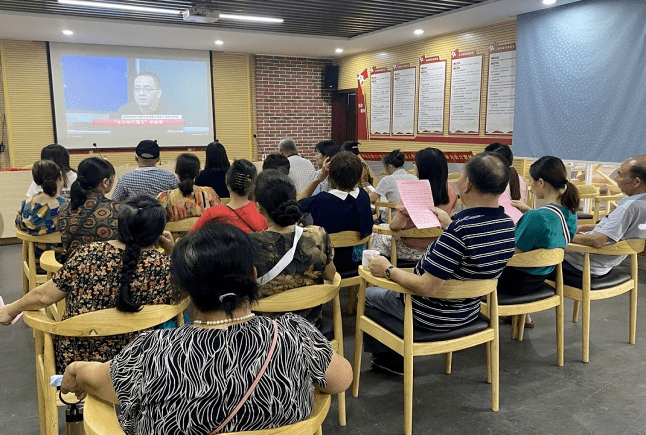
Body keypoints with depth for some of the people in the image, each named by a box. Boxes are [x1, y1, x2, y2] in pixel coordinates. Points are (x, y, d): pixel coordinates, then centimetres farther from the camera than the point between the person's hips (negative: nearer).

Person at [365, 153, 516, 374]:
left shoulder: (460, 229, -35)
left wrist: (388, 270, -19)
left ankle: (384, 355, 36)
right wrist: (449, 225, 14)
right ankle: (394, 358, 38)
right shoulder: (507, 225, -9)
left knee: (367, 294, 17)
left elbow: (425, 288, -33)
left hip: (432, 318, -8)